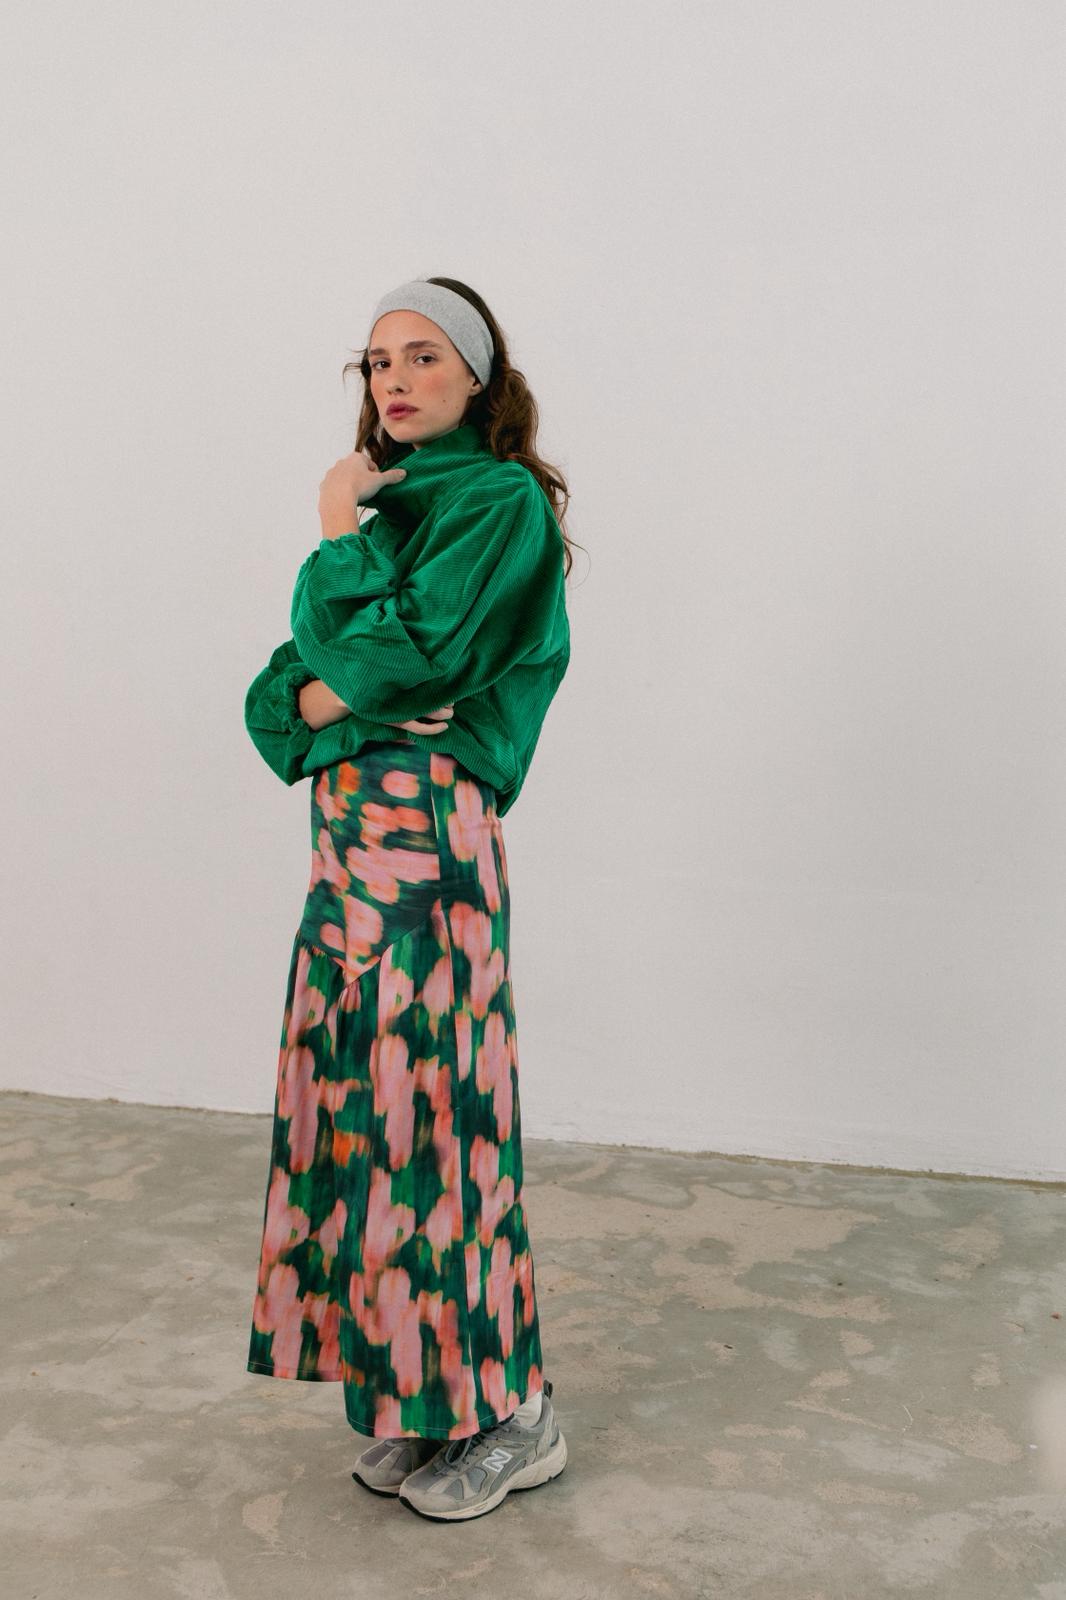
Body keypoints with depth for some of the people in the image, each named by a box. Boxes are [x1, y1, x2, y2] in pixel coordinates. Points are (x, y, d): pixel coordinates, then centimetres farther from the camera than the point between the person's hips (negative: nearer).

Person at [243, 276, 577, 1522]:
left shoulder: (500, 498, -4)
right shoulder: (384, 498, 19)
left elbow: (416, 655, -17)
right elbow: (293, 674, 11)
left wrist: (334, 592, -2)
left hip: (421, 822, -8)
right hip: (350, 820, 8)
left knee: (425, 1092, -5)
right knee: (365, 1088, 9)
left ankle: (509, 1416, 10)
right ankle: (420, 1402, 22)